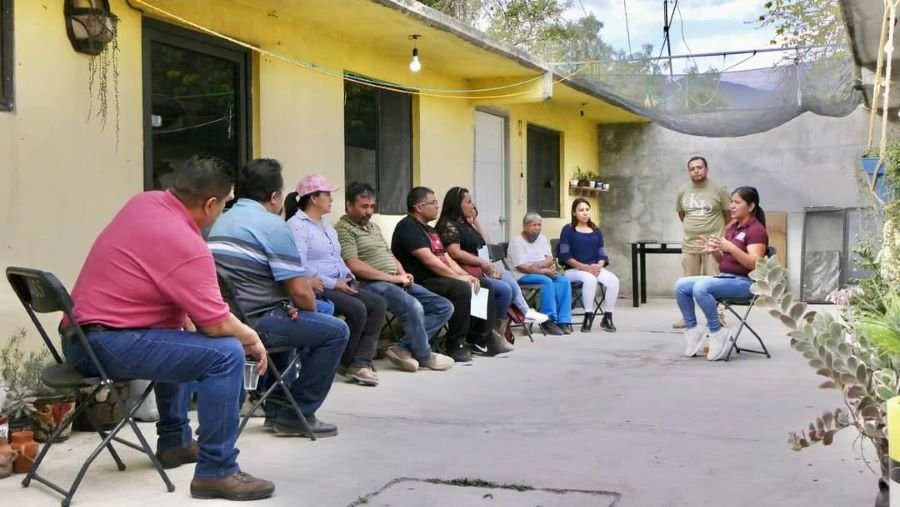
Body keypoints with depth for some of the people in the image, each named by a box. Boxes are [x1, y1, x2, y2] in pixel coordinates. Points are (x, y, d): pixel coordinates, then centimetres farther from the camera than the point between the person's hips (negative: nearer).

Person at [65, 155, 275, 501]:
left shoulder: (144, 201, 8)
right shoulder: (186, 246, -19)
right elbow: (218, 324, -20)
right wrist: (251, 338, 0)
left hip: (79, 336, 10)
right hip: (105, 345, -10)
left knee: (180, 340, 34)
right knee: (226, 353, -18)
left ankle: (174, 442, 40)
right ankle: (216, 472, -12)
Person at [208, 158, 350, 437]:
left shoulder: (221, 222, 15)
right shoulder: (272, 225, -11)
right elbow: (300, 293, -14)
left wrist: (303, 279, 24)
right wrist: (312, 310, 8)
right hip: (255, 323, -9)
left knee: (288, 317, 35)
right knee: (336, 331, 2)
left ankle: (276, 408, 37)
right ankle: (297, 415, 6)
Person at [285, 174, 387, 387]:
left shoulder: (326, 224, 22)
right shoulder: (297, 225, -9)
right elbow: (300, 267, -20)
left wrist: (348, 278, 5)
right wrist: (333, 283, -20)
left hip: (338, 285, 9)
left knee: (378, 303, -9)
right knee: (357, 309, -27)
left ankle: (361, 361, -14)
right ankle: (345, 362, -5)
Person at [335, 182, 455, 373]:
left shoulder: (374, 226, 24)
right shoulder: (343, 229, -5)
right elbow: (354, 266, -17)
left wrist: (403, 274, 3)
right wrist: (393, 278, -15)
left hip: (397, 282, 9)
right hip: (372, 284, -9)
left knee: (444, 307, -1)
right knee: (413, 307, -34)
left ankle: (404, 348, -8)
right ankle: (424, 356, -9)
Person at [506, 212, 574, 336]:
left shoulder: (542, 238, 16)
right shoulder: (517, 241, -7)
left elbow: (550, 259, 9)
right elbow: (522, 267, -16)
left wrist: (539, 265, -14)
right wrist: (544, 271, -22)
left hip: (543, 272, 7)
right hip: (523, 276, -7)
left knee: (564, 281, -20)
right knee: (547, 281, -34)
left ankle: (563, 321, -24)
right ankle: (548, 320, -29)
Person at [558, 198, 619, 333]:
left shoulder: (596, 231, 17)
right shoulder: (568, 230, 3)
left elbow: (602, 254, 12)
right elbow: (565, 256, -6)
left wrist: (598, 266, -11)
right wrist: (585, 267, -15)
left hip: (595, 268, 4)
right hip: (573, 270, -4)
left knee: (613, 280, -25)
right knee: (590, 279, -37)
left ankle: (607, 318, -15)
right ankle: (588, 316, -26)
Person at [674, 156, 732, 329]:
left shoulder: (719, 190, -5)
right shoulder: (682, 191, 6)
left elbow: (730, 215, 2)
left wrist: (722, 234, 7)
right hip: (689, 244, 4)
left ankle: (718, 316, 5)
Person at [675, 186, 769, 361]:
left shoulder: (756, 230, -11)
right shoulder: (732, 227, 14)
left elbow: (754, 264, -22)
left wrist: (731, 248, -32)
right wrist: (714, 251, -3)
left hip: (745, 282, -8)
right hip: (725, 277, 8)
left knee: (701, 287, -33)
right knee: (681, 286, -10)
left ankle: (717, 333, -19)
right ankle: (692, 328, 1)